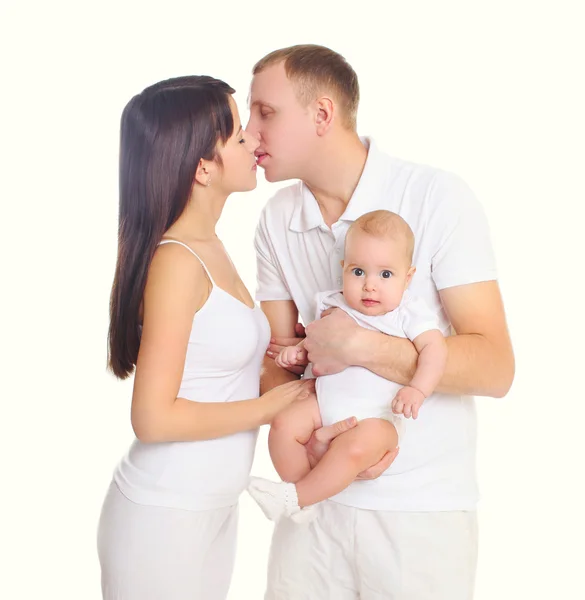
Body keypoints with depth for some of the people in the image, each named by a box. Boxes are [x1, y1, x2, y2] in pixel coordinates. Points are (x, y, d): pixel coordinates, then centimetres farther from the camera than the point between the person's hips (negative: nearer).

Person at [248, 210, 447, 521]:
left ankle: (296, 497, -16)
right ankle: (299, 495, -2)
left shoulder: (410, 313, -4)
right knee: (284, 425, -18)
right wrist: (299, 351, 1)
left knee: (356, 448, -33)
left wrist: (417, 390, -31)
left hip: (377, 416, -5)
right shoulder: (333, 306, 9)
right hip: (325, 401, 5)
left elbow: (434, 348, -15)